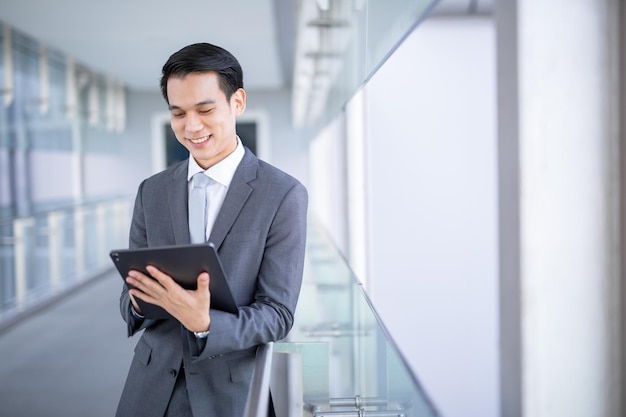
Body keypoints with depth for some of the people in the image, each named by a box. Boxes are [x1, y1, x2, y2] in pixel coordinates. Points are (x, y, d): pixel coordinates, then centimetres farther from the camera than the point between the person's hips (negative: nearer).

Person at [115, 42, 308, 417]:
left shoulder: (284, 195, -10)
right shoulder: (152, 192, 3)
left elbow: (278, 315, -11)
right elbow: (131, 294, 7)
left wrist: (204, 324, -28)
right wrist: (138, 300, -17)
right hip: (151, 386, 3)